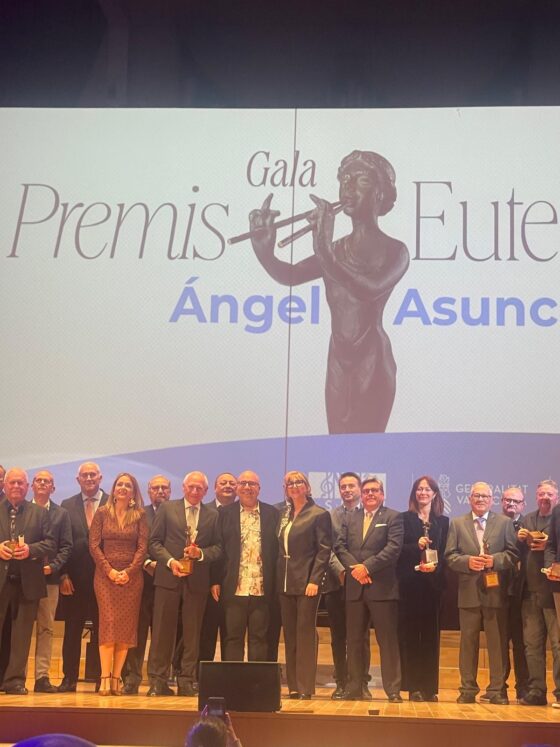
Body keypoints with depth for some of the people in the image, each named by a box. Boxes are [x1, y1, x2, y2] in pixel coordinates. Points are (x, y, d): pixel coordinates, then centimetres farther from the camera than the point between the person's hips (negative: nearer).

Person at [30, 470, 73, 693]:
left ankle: (42, 676, 3)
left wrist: (53, 566, -8)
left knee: (46, 628, 1)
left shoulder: (61, 514, 11)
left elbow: (66, 546, 6)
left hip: (49, 576, 1)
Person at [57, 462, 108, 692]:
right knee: (72, 630, 6)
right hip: (75, 578, 2)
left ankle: (102, 678, 9)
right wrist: (63, 574, -2)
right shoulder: (67, 506, 10)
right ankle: (69, 678, 12)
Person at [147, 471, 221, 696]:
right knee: (162, 629, 0)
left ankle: (187, 680, 11)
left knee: (192, 631, 4)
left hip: (197, 580, 1)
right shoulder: (167, 509, 7)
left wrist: (201, 553, -12)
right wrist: (170, 561, -11)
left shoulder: (213, 516, 10)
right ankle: (157, 680, 6)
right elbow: (154, 542, 3)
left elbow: (218, 548, 7)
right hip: (168, 576, -1)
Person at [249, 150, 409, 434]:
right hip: (338, 365, 6)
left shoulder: (394, 251, -3)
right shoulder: (336, 250, 13)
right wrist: (264, 253, -22)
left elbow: (370, 289, -24)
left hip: (372, 366, -5)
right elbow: (289, 275, -2)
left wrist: (325, 253, -35)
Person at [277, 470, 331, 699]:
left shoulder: (319, 515, -5)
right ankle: (293, 685, 15)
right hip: (285, 584, 7)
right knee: (290, 636, 9)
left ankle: (305, 686, 0)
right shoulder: (285, 516, 14)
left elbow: (324, 550, -9)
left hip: (306, 583, -7)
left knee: (305, 635, -4)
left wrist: (314, 580, -17)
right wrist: (278, 580, 7)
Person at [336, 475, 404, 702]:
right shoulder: (351, 518, 16)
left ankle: (393, 690, 3)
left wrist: (367, 567, -16)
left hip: (382, 587, -4)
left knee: (388, 640, -2)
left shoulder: (393, 517, 2)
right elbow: (340, 546, 7)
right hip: (355, 588, 4)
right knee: (354, 641, 8)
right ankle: (354, 688, 15)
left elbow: (394, 548, -10)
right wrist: (354, 568, -10)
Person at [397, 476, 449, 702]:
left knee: (431, 634, 3)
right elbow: (398, 549, -2)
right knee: (410, 634, -1)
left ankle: (430, 686, 7)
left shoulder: (443, 522, 12)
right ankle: (413, 686, 2)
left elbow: (445, 554, 5)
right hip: (410, 582, -1)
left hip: (433, 582, 2)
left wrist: (435, 566, -13)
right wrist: (416, 546, -17)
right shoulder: (405, 519, 7)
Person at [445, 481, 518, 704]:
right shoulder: (457, 523, 10)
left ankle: (497, 690, 8)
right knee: (468, 641, 5)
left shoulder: (504, 522, 8)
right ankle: (468, 689, 12)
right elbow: (450, 556, 3)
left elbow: (513, 554, 1)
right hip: (469, 592, 1)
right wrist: (467, 561, -14)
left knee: (498, 642, 1)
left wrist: (495, 560, -15)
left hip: (496, 591, -1)